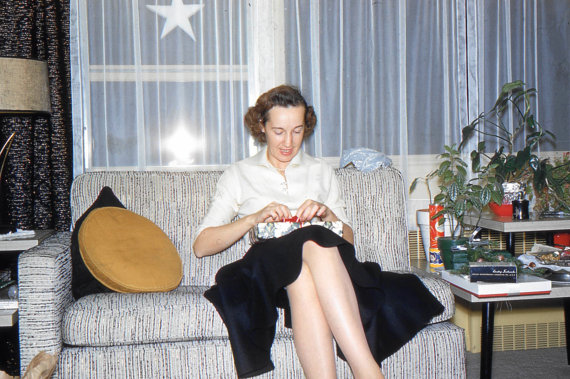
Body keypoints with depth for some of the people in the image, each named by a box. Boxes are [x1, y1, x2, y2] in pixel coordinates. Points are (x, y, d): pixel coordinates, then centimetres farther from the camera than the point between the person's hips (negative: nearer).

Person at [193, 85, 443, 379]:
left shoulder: (321, 172, 25)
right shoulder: (239, 175, 18)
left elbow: (348, 238, 21)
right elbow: (201, 245, 6)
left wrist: (327, 214, 0)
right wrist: (254, 218, -8)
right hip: (266, 264, -1)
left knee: (318, 242, -38)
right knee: (313, 242, -37)